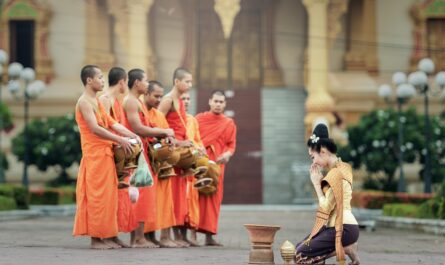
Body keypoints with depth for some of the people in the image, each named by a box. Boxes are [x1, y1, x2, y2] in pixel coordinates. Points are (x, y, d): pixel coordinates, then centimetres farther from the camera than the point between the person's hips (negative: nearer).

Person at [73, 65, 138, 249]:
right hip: (94, 153, -9)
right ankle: (96, 238, -3)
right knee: (97, 195, -6)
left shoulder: (96, 102, 18)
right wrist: (119, 140, -17)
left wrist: (132, 135, 2)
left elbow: (112, 123, 14)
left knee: (108, 195, 8)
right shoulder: (84, 101, -10)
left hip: (105, 153, 9)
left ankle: (107, 236, 10)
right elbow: (95, 128, -19)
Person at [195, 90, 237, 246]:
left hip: (216, 164, 1)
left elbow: (232, 145, 9)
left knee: (213, 198, 0)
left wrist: (227, 154, -12)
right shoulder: (199, 119, 11)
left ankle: (209, 236, 2)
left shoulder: (229, 124, 12)